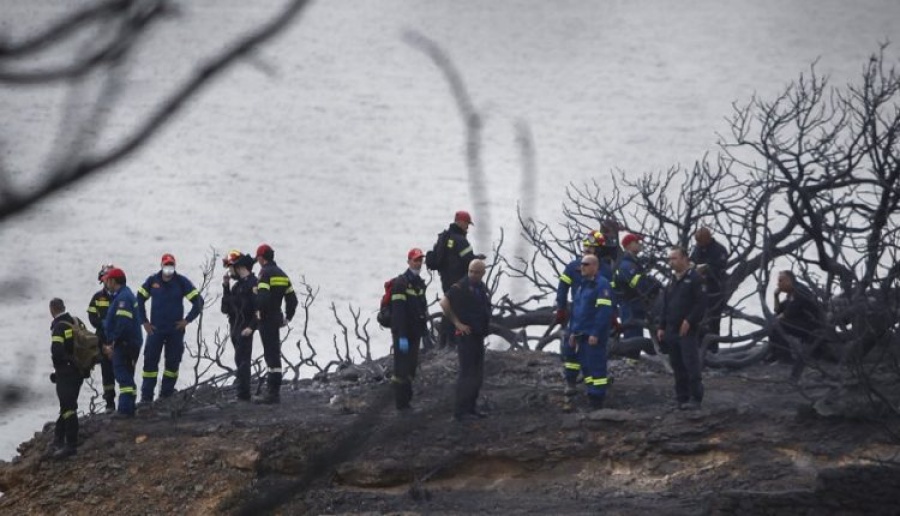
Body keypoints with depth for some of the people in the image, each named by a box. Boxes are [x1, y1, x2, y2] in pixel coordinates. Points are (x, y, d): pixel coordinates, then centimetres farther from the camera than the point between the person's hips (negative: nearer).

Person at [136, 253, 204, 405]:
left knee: (173, 362, 4)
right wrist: (144, 321, 5)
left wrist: (187, 320, -5)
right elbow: (139, 300, 10)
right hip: (155, 329, 0)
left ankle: (166, 394, 14)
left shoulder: (182, 282, -4)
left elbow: (198, 301, -2)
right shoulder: (152, 281, 1)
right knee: (150, 361, -4)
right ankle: (146, 396, -1)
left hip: (176, 330, 0)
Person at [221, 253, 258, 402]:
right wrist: (226, 285, 14)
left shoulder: (252, 283, -13)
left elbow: (259, 307, -19)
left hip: (245, 330, -10)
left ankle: (243, 394, -11)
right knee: (240, 361, 13)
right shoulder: (238, 284, 17)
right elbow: (227, 305, 22)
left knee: (242, 361, -11)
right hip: (235, 328, 10)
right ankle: (242, 393, 19)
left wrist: (251, 327, -23)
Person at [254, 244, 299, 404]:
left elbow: (262, 297, -25)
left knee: (271, 355, -8)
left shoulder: (265, 273, -13)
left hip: (266, 319, -8)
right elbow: (292, 298, 13)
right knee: (273, 354, 15)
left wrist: (259, 312, -10)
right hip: (277, 319, 8)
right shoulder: (282, 274, 13)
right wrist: (288, 317, 18)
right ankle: (272, 389, 22)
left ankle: (273, 392, -8)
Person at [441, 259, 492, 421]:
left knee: (477, 375, 13)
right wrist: (457, 323, -19)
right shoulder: (461, 287, -15)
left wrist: (486, 326, 15)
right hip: (466, 335, -8)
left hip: (479, 336, 8)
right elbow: (444, 302, -22)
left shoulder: (482, 287, 10)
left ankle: (471, 407, 23)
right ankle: (460, 412, -5)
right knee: (466, 374, -8)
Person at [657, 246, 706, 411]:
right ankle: (682, 398, 12)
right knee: (677, 367, 8)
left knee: (691, 366, -10)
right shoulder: (672, 282, 19)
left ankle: (695, 399, -9)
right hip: (672, 332, 8)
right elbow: (665, 306, 22)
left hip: (688, 330, -8)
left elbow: (701, 303, -13)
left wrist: (689, 321, -18)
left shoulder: (695, 278, -6)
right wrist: (662, 327, 14)